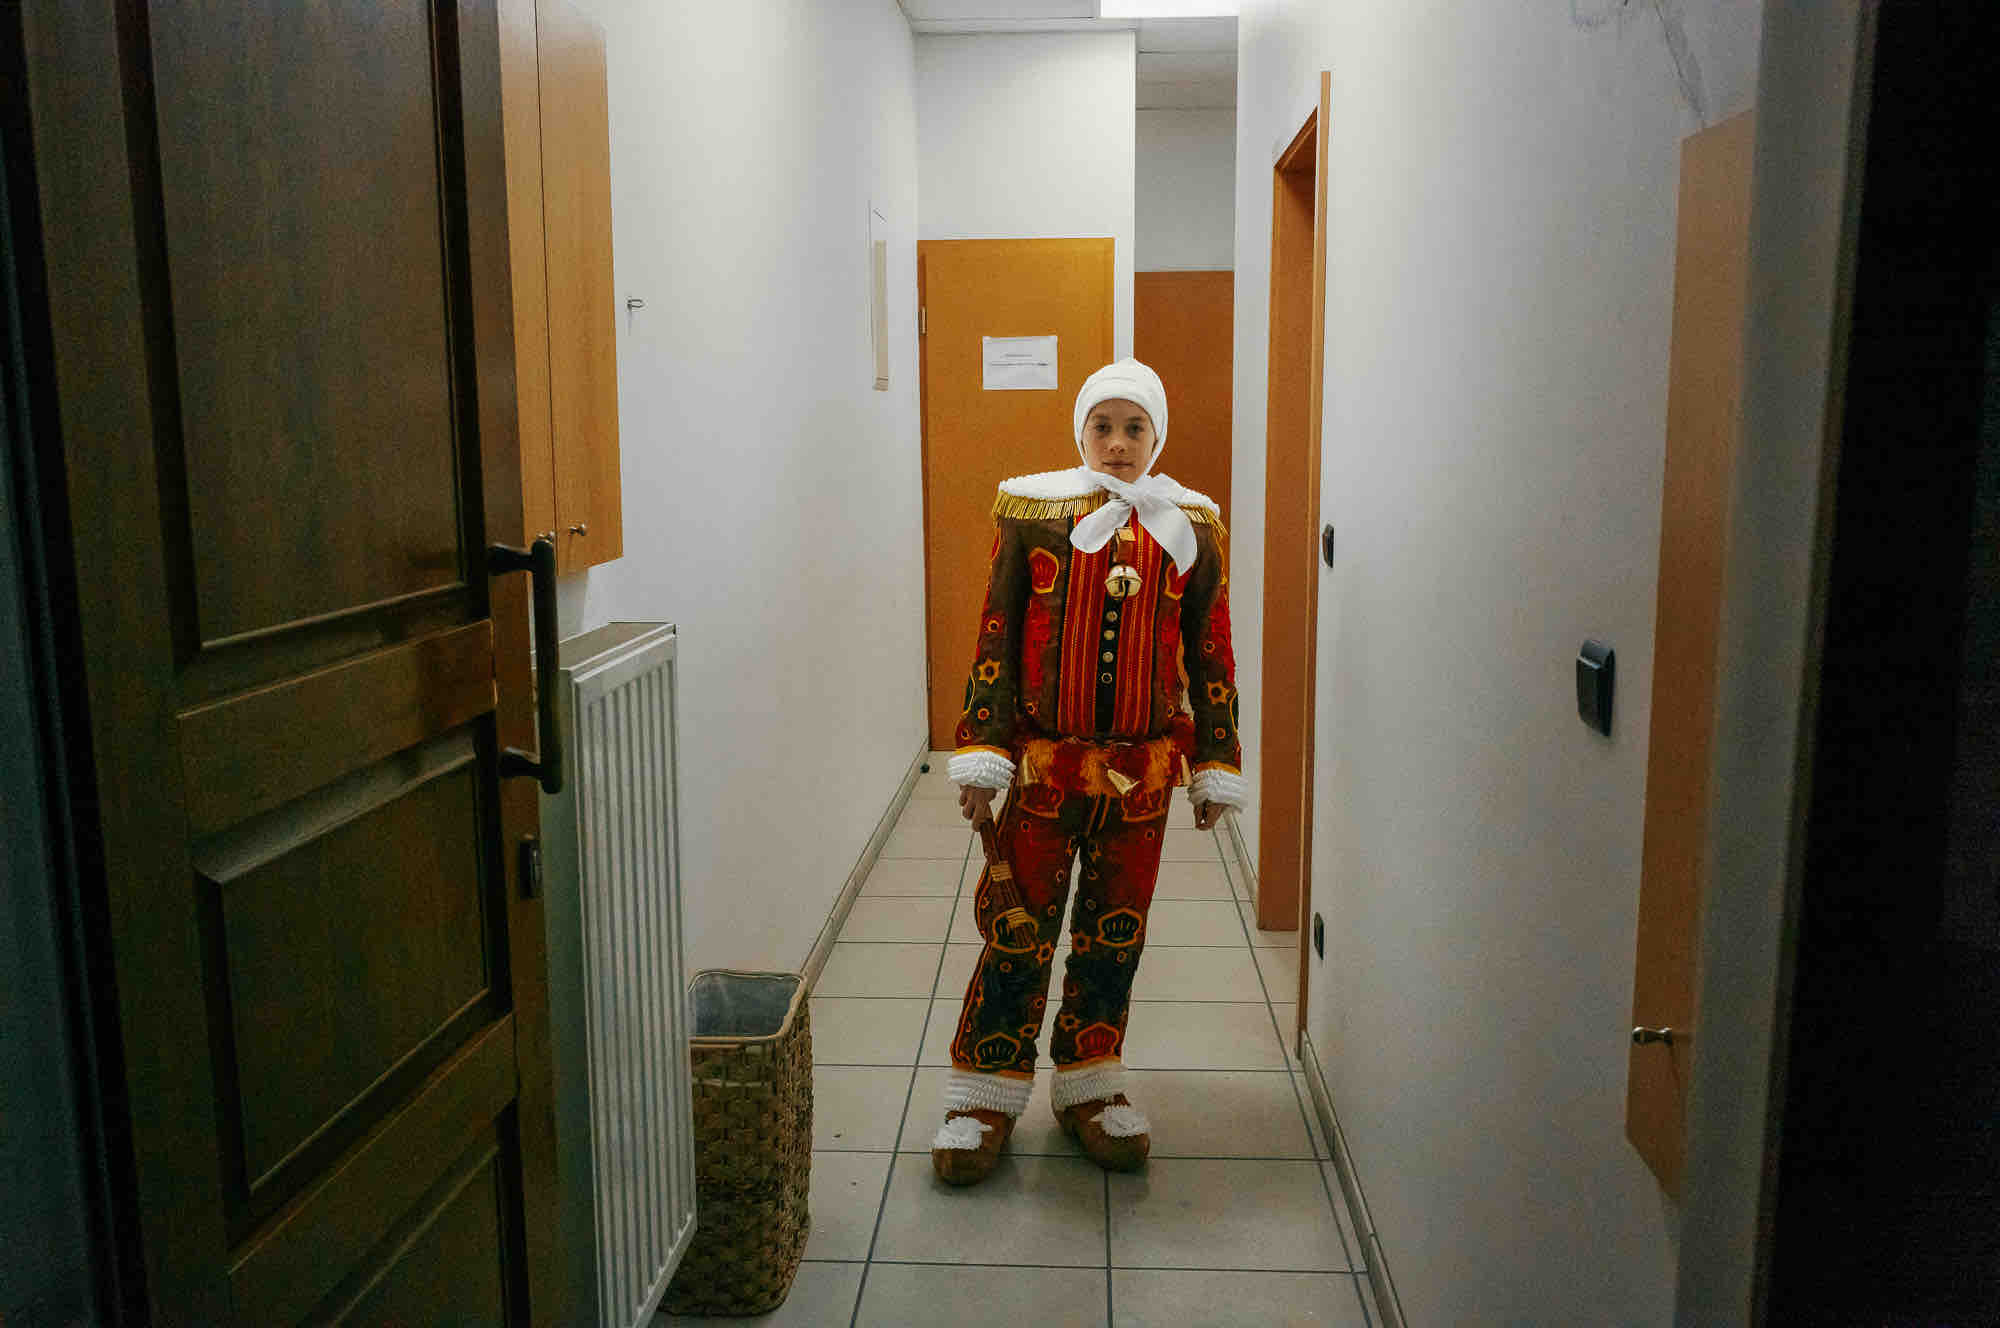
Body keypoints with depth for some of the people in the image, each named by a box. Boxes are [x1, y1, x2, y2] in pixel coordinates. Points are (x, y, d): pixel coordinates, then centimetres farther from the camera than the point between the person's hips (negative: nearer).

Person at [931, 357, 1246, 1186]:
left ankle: (1090, 1087, 29)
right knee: (1017, 929, 4)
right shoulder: (1031, 511, -1)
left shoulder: (1193, 527, 4)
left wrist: (1215, 766, 7)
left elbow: (1210, 654, 8)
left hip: (1143, 770, 2)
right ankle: (985, 1097, 19)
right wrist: (981, 752, -5)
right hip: (1041, 760, -2)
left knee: (1115, 932, 12)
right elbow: (995, 636, -1)